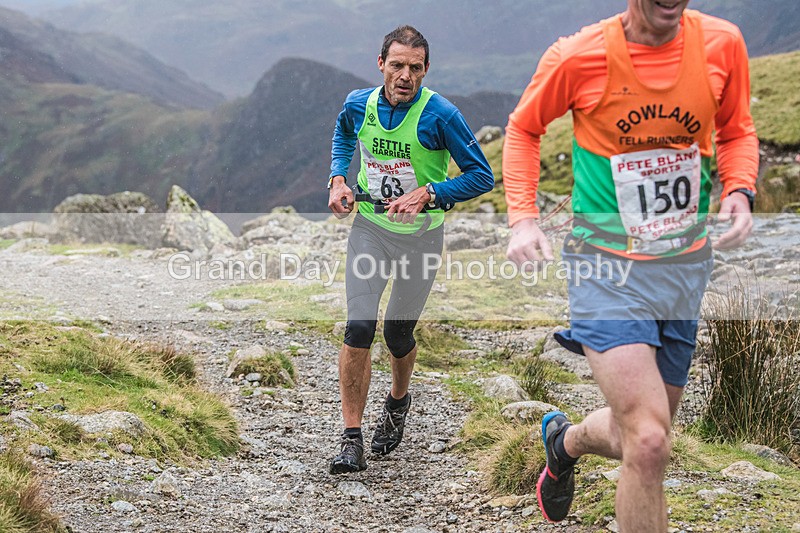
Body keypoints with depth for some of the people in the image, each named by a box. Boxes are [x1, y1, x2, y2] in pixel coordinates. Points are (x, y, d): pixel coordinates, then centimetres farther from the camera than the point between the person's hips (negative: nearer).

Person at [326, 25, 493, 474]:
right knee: (358, 329, -12)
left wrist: (426, 195, -25)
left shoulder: (440, 115, -19)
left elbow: (482, 176, -14)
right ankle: (352, 440, -6)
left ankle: (398, 402, 43)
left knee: (398, 335, 9)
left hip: (421, 235, -2)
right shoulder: (358, 105, -7)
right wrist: (338, 179, 3)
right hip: (370, 227, 2)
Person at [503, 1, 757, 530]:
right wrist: (523, 217, -6)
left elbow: (737, 131, 13)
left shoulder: (722, 44, -5)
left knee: (638, 439, 16)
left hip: (686, 267, 4)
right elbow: (523, 128, 6)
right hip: (608, 267, -4)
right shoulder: (579, 56, -12)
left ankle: (565, 439, 50)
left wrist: (739, 191, -7)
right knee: (649, 442, -18)